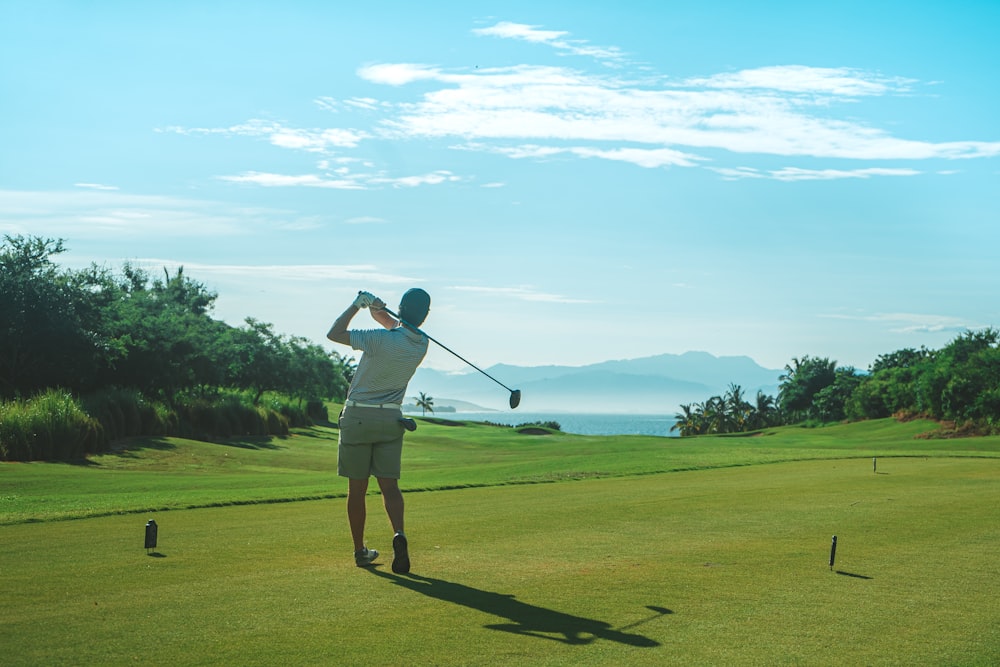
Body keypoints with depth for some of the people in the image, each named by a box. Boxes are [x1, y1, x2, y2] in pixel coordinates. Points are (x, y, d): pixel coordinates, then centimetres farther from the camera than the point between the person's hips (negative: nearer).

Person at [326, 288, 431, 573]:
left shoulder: (381, 339, -18)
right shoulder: (421, 344, 0)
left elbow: (334, 333, -12)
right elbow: (393, 324, 15)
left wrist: (357, 305, -4)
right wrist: (377, 309, -4)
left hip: (357, 418, -3)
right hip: (390, 418, 3)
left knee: (357, 488, 6)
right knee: (389, 484, 0)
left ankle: (360, 550, 12)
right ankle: (399, 534, -24)